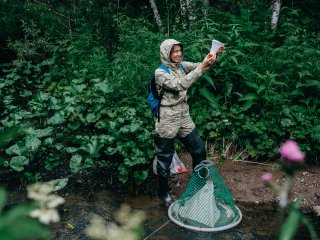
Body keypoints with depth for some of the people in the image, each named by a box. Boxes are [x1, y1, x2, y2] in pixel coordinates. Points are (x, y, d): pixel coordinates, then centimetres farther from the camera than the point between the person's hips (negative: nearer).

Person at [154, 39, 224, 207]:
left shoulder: (182, 66, 6)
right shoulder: (160, 73, -14)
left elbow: (200, 67, -4)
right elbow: (180, 85, -27)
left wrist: (214, 55, -23)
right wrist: (201, 67, -31)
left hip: (184, 117, 7)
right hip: (167, 120, -6)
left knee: (199, 150, 13)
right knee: (165, 158, 7)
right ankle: (163, 192, 26)